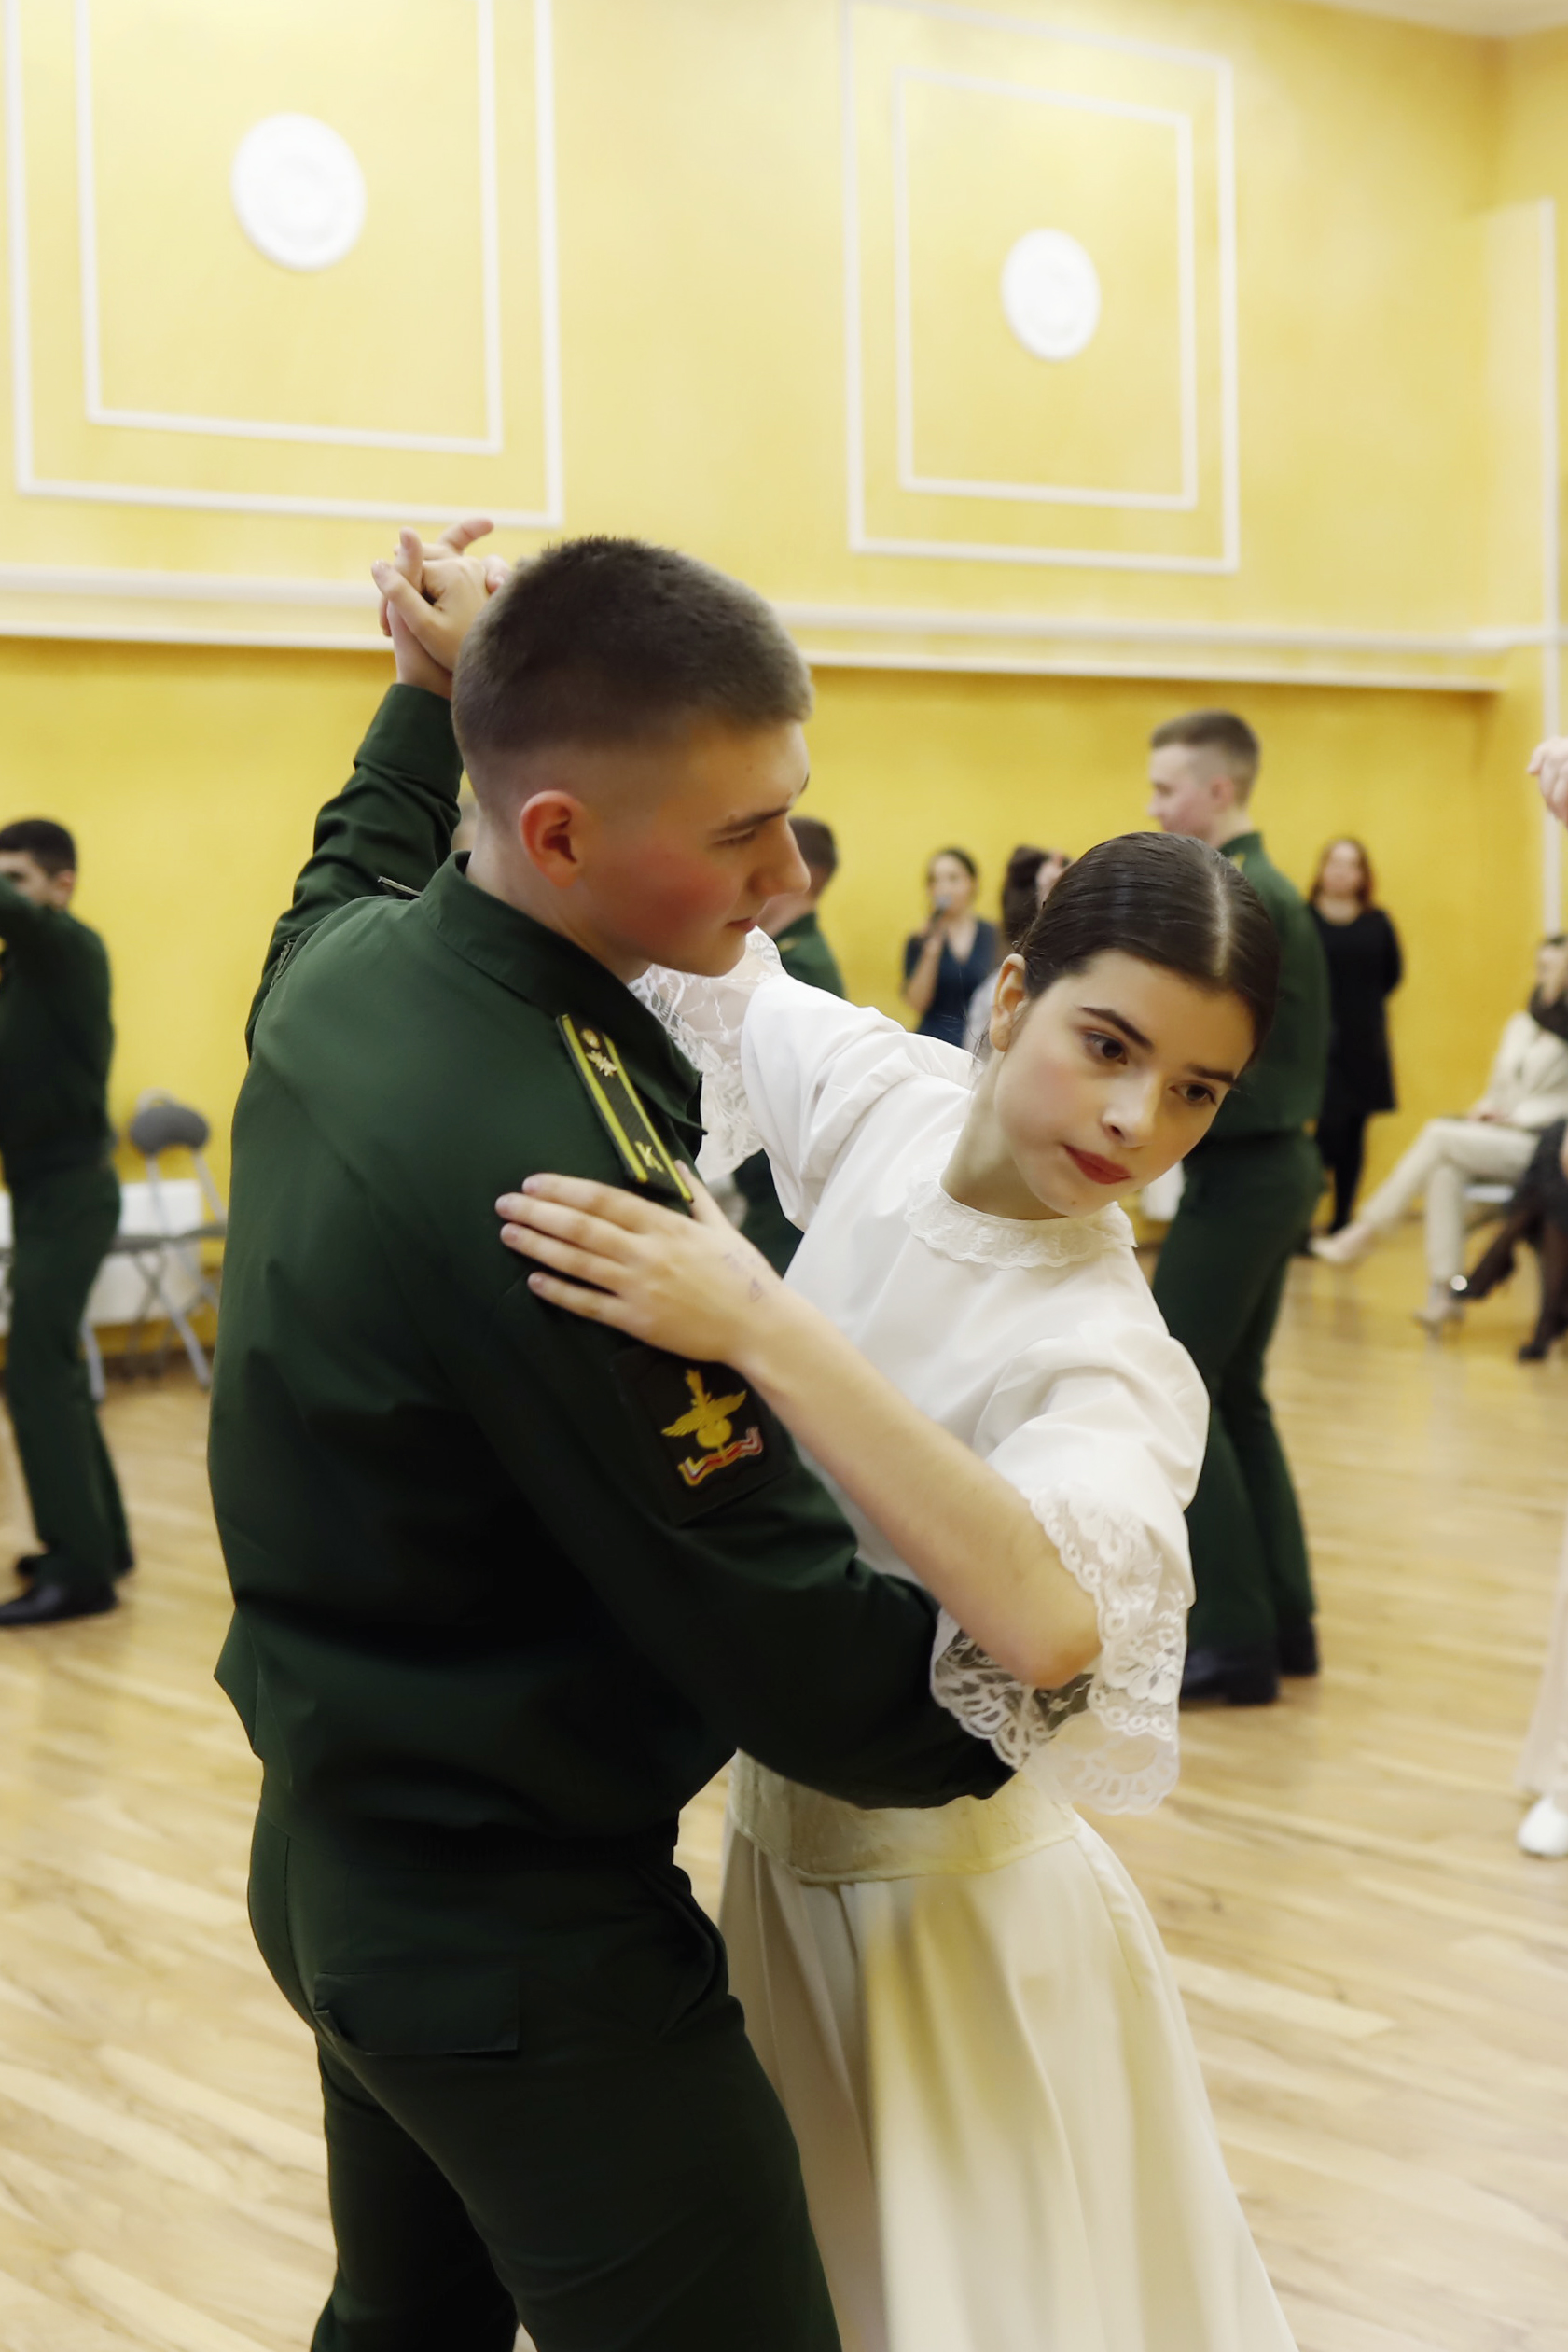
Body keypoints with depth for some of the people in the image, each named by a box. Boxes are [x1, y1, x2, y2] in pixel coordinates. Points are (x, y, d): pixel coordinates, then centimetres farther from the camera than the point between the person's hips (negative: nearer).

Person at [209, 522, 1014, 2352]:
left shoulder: (337, 972, -3)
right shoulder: (548, 1173, -30)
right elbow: (783, 1635, -23)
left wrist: (434, 689, 32)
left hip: (336, 1859, 10)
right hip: (520, 1945, -9)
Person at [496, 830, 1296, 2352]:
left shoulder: (1112, 1352, -27)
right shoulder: (886, 1101, -10)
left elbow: (1060, 1611, -48)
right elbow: (702, 968, 8)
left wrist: (757, 1325, -51)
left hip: (947, 1925, -6)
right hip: (778, 1845, 6)